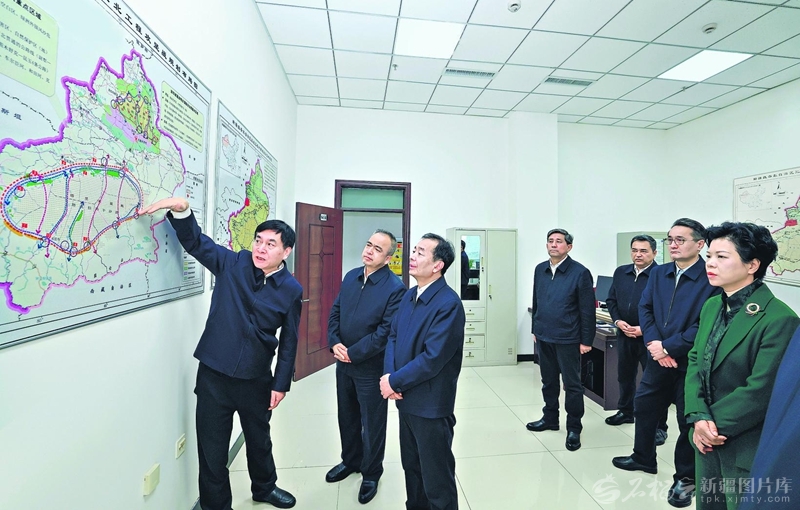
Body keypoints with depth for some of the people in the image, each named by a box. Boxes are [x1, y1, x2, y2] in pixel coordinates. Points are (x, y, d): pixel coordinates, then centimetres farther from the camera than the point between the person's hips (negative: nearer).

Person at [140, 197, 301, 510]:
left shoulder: (291, 290, -10)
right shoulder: (233, 264, -7)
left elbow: (289, 341, -4)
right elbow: (195, 242, 0)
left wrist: (281, 384, -2)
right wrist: (181, 210, -19)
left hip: (256, 379, 1)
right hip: (214, 374, 0)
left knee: (259, 438, 23)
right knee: (212, 447, 12)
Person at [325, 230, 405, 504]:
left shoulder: (395, 288, -20)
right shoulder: (351, 276, 0)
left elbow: (386, 332, -22)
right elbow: (335, 312, 6)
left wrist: (352, 353, -18)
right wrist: (334, 343, -10)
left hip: (371, 367, -6)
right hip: (343, 364, 6)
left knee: (372, 424, 15)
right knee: (347, 417, 24)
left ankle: (371, 473, 40)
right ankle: (350, 461, 50)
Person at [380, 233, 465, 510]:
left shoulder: (448, 304, -23)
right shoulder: (409, 296, 4)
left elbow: (432, 358, -26)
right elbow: (393, 336, 6)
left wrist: (395, 382, -16)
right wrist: (389, 376, -10)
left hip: (431, 406, -8)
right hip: (406, 400, 8)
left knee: (436, 478, 14)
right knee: (411, 467, 27)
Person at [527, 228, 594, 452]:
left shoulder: (580, 272, -11)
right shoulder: (540, 269, 5)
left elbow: (587, 310, -10)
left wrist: (586, 340, -10)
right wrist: (535, 329, 13)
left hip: (567, 339, -5)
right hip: (543, 337, 5)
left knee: (572, 384, 8)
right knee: (548, 380, 18)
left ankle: (574, 428, 25)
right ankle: (550, 418, 36)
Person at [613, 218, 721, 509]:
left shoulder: (711, 279, -14)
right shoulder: (658, 274, 4)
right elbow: (645, 309, 1)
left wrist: (667, 347, -18)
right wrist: (654, 344, -13)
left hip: (691, 365, -5)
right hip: (658, 360, 6)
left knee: (688, 420, 11)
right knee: (643, 408, 18)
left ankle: (685, 478, 32)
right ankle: (643, 458, 41)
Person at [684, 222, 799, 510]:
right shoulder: (712, 306, 3)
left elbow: (761, 391, -21)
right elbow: (695, 363, 2)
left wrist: (711, 422, -14)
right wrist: (700, 418, -10)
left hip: (747, 449, -6)